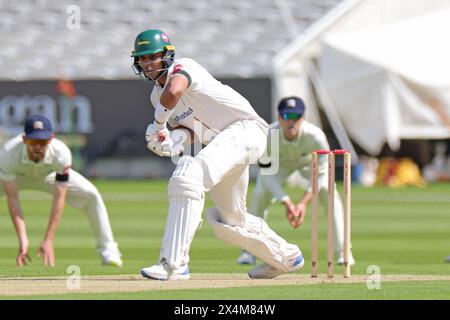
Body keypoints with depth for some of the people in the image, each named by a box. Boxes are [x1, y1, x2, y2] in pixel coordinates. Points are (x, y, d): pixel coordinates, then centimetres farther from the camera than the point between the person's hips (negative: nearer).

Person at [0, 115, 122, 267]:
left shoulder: (61, 153, -37)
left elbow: (59, 199, -36)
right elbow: (12, 199, -38)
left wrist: (48, 240, -41)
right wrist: (22, 239, -46)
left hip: (49, 175, 0)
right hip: (17, 176, 0)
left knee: (91, 195, -18)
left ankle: (107, 249, -5)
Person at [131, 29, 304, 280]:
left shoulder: (183, 67, -11)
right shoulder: (157, 96, 15)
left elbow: (174, 92, -34)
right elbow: (190, 129, 11)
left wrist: (158, 123, -16)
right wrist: (176, 137, -13)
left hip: (244, 129, -10)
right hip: (221, 142, 10)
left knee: (188, 177, -30)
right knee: (230, 221, 16)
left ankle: (174, 263, -34)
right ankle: (286, 257, 39)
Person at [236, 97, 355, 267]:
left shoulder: (316, 136, -40)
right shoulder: (269, 135, -39)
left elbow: (319, 174, -30)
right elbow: (266, 172, -33)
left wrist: (303, 203, -42)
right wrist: (286, 202, -44)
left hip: (308, 162, 0)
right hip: (279, 163, 0)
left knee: (328, 192, -21)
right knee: (260, 194, -21)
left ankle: (342, 252, -11)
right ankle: (249, 251, -7)